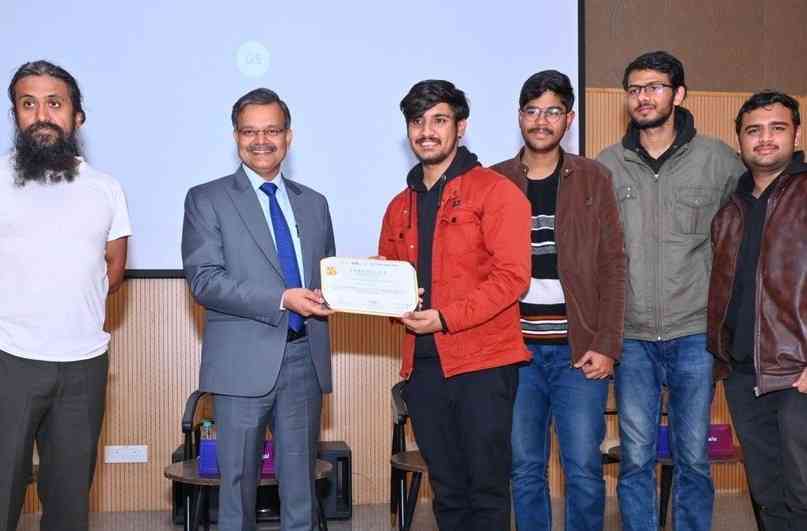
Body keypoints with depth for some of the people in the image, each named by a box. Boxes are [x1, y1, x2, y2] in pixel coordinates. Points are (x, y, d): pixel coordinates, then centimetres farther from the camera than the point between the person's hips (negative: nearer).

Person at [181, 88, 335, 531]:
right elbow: (203, 279, -10)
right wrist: (281, 299, -19)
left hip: (305, 357, 4)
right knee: (238, 481, 7)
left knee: (301, 485, 10)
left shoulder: (313, 203, 15)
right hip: (245, 361, -3)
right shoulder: (206, 200, 1)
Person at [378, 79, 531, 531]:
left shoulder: (495, 191, -3)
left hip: (483, 362, -5)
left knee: (486, 487, 1)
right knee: (448, 489, 13)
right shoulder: (401, 206, 16)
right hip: (424, 364, 6)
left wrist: (446, 318, -18)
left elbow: (512, 275, -12)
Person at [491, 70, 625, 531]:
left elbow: (613, 265, 0)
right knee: (525, 470, 9)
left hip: (578, 348, -1)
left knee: (584, 469, 3)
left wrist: (606, 345, -7)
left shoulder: (594, 179, 3)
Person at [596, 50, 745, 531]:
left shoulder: (719, 160, 0)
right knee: (635, 459, 6)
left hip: (695, 335, -1)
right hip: (631, 337, 1)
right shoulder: (606, 166, 4)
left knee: (693, 458, 8)